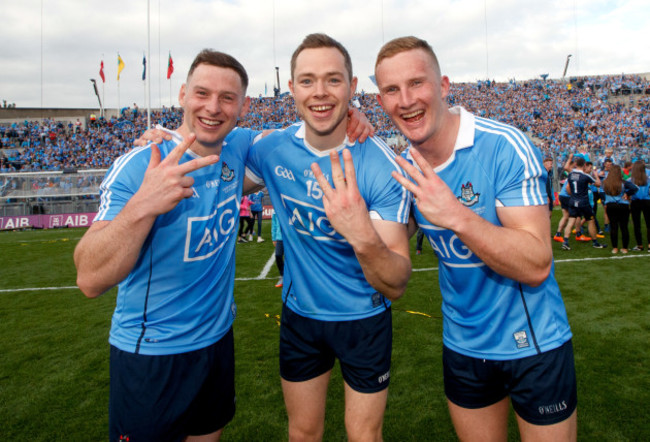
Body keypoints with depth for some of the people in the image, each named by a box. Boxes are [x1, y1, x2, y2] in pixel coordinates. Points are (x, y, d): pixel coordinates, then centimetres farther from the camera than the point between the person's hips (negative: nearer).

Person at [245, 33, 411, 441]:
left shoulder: (382, 165, -23)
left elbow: (396, 286, -27)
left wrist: (365, 238, -49)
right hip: (299, 313, 3)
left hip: (363, 320, -3)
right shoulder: (272, 149, -12)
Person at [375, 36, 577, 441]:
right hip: (463, 345, 5)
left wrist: (457, 216, -37)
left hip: (535, 345, -4)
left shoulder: (505, 147, -21)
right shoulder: (405, 167, -4)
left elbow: (537, 265, -25)